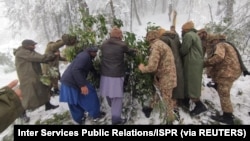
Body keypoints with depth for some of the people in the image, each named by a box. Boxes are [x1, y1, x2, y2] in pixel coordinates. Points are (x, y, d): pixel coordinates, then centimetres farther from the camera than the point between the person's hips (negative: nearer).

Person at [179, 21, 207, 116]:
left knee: (190, 84, -6)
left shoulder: (188, 35, -11)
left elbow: (183, 50, -14)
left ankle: (200, 105, -1)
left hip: (192, 64, -10)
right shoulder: (195, 35, 21)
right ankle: (186, 101, 26)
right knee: (191, 83, 16)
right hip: (196, 62, 10)